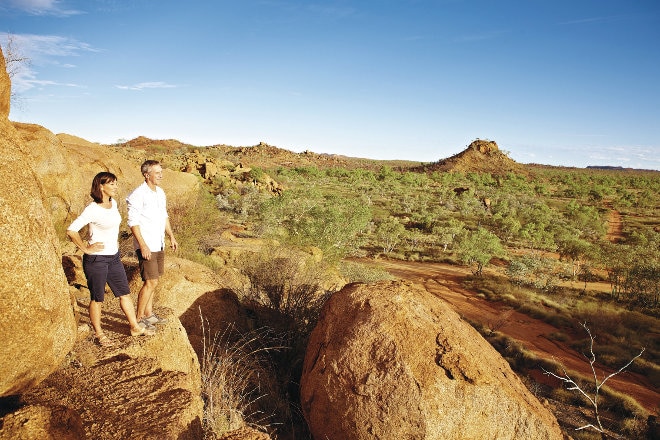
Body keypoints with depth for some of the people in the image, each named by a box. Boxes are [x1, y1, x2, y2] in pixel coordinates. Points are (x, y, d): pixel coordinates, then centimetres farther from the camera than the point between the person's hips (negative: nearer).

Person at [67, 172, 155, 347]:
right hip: (96, 259, -7)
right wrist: (86, 248, -16)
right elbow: (71, 230, -21)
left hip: (114, 257, 7)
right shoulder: (92, 209, -19)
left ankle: (135, 327, 25)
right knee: (97, 299, 7)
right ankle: (98, 334, 23)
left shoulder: (113, 203, 4)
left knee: (125, 293, 13)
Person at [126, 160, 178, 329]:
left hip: (159, 245, 8)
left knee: (153, 281, 15)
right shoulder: (138, 195, -14)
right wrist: (143, 245, -21)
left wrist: (171, 236, 16)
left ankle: (148, 314, 27)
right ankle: (139, 319, 6)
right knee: (150, 282, -7)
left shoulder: (160, 192, 11)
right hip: (147, 246, -8)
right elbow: (133, 222, -16)